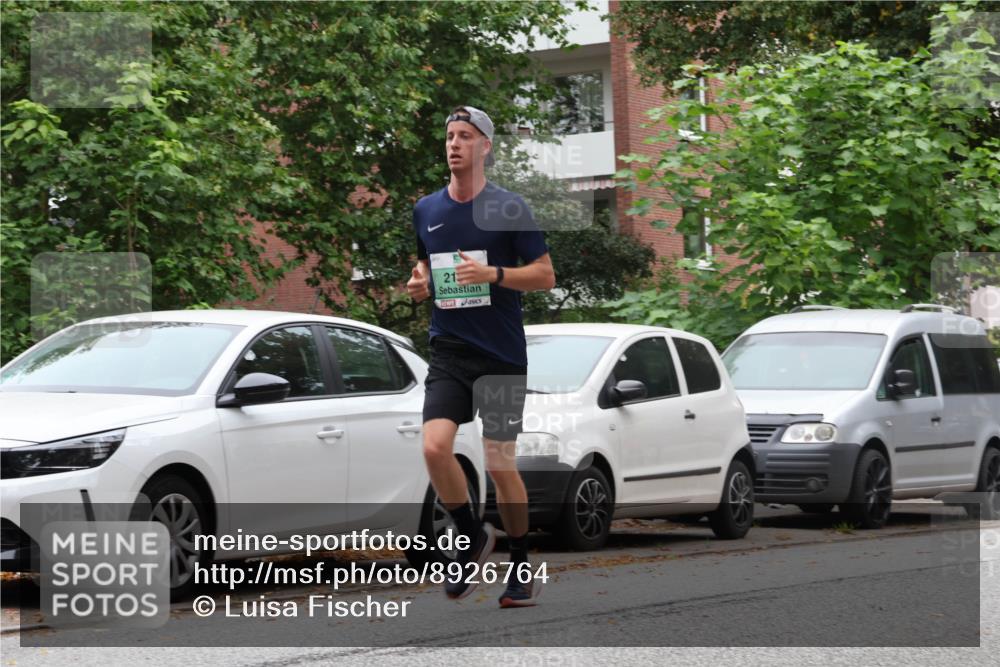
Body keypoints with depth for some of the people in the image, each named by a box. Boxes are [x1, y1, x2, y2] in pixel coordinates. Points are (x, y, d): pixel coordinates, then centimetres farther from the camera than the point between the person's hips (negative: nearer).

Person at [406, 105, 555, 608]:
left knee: (500, 466, -1)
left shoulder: (508, 208, -4)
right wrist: (419, 282, 3)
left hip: (501, 354, -3)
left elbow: (546, 275, -3)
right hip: (449, 352, 3)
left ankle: (523, 570, 16)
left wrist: (494, 274, -18)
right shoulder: (425, 210, 10)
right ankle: (473, 537, 7)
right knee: (435, 447, -17)